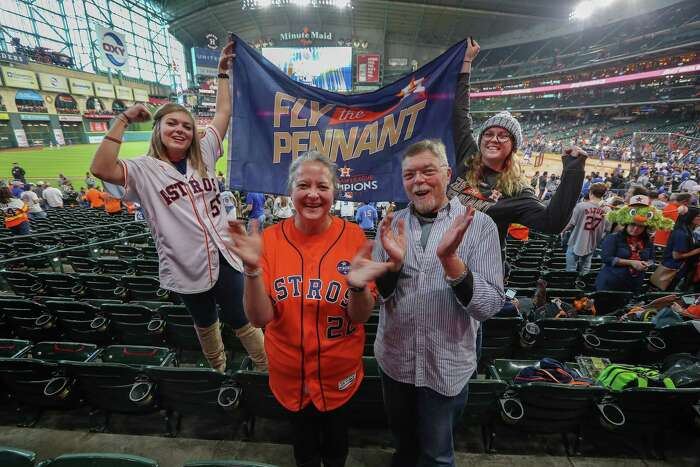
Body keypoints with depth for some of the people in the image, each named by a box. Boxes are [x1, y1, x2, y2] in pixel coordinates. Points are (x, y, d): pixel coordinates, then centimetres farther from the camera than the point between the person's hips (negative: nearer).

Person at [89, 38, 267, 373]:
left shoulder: (203, 156, 5)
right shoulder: (145, 170, -4)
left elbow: (223, 112, 9)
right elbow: (101, 169, -22)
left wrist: (222, 72, 12)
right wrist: (123, 120, -15)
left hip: (223, 257, 2)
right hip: (186, 269, -1)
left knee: (241, 322, 14)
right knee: (205, 325, 22)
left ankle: (269, 371, 30)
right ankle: (219, 372, 47)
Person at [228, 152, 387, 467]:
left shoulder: (353, 235, -16)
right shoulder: (271, 238, -14)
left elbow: (361, 316, -16)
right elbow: (260, 319, -16)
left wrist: (358, 286, -36)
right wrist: (252, 269, -32)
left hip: (339, 373, 0)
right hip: (289, 373, 1)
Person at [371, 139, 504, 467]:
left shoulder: (480, 225, -13)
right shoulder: (391, 225, -5)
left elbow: (489, 307, -18)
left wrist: (449, 259, -34)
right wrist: (393, 262, -26)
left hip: (446, 367, -2)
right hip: (394, 361, 3)